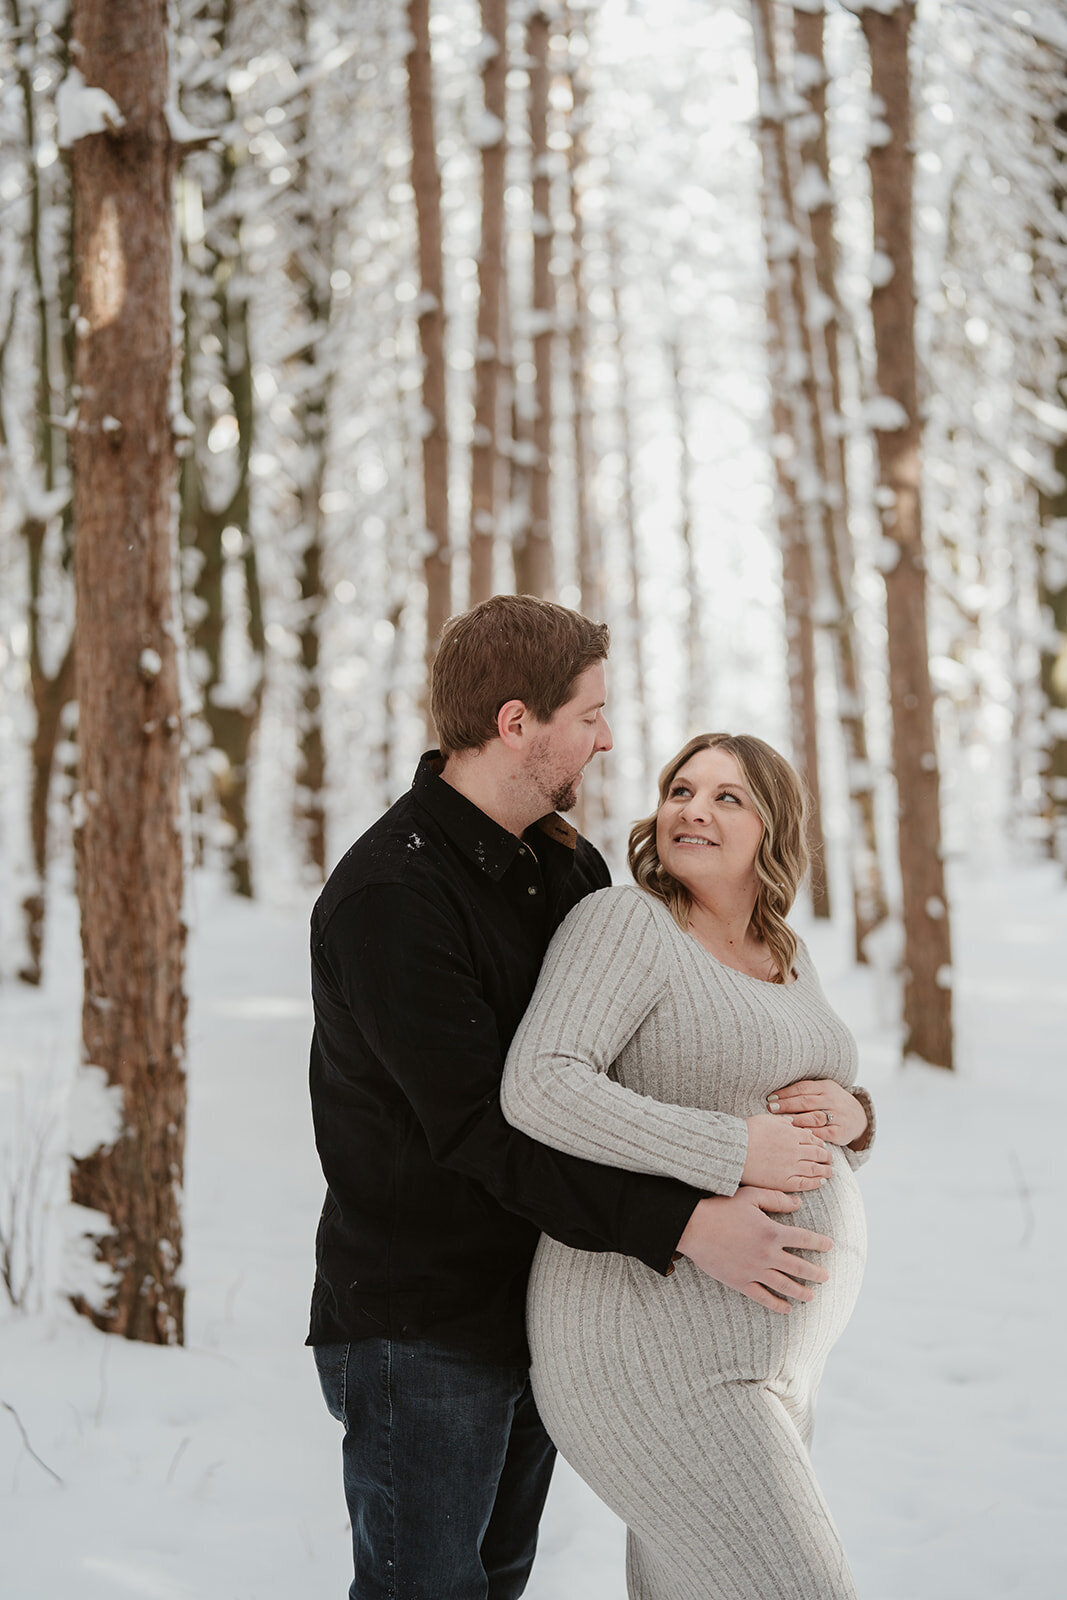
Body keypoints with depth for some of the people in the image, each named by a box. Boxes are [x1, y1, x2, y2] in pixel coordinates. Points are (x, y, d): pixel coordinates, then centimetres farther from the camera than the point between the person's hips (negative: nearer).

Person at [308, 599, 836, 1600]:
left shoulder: (565, 866, 8)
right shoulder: (388, 899, -21)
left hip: (535, 1309, 8)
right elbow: (480, 1126, -26)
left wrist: (732, 1140, -10)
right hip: (419, 1323, -8)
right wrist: (682, 1225, -30)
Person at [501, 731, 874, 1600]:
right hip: (653, 1352, -9)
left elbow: (809, 1129, 20)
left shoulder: (781, 957, 13)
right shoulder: (625, 922, -12)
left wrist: (848, 1116, -4)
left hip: (752, 1337, 9)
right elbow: (540, 1088, -25)